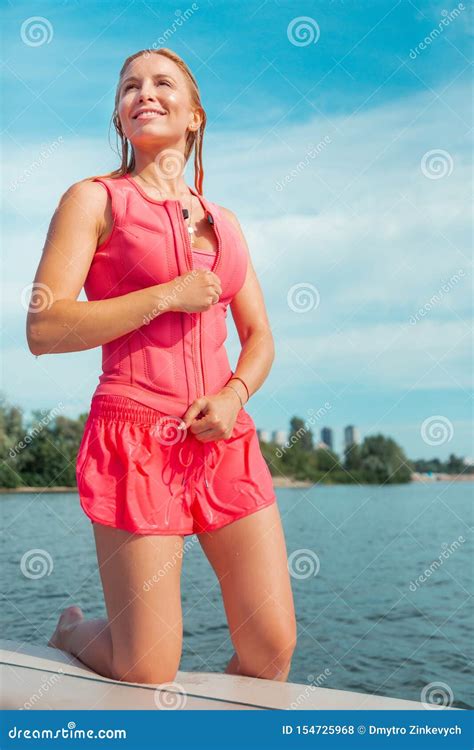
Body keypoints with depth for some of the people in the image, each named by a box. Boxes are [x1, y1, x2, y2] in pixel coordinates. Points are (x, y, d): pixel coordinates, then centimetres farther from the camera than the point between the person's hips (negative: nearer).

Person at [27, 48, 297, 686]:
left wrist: (235, 394, -4)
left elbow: (260, 337, 18)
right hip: (138, 436, -5)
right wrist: (168, 296, -11)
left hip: (226, 441, 5)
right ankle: (74, 630, 31)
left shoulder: (223, 222, 18)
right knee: (149, 673, -1)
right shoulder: (94, 200, 3)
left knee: (273, 650, 0)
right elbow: (44, 329, -8)